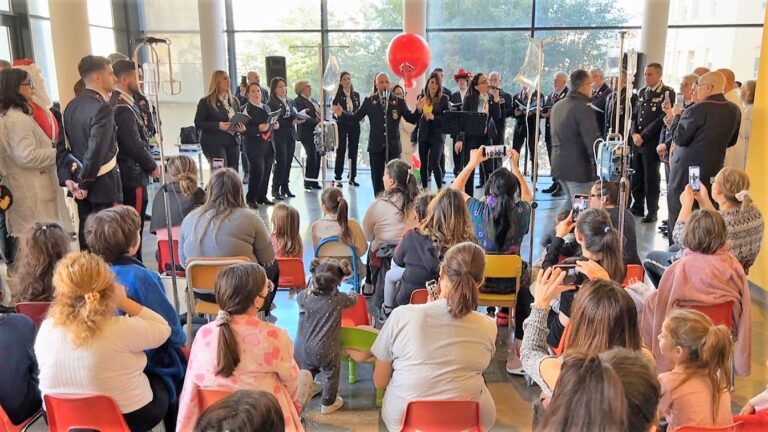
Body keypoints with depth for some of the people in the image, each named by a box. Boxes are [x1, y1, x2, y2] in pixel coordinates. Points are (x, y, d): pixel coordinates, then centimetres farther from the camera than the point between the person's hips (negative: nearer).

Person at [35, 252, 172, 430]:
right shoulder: (121, 329, -30)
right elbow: (163, 330, -12)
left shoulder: (46, 329, -15)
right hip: (130, 418, -4)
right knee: (161, 383, 28)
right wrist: (125, 302, -10)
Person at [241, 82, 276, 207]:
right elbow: (244, 129, -15)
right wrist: (259, 129, -27)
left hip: (268, 144, 7)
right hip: (254, 145, -7)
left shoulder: (266, 107, 18)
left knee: (266, 171, 7)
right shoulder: (246, 109, -5)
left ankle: (262, 196, 19)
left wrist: (275, 125, 7)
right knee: (257, 170, -11)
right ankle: (250, 198, 2)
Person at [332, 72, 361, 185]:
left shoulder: (356, 95, 9)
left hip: (354, 126, 4)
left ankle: (352, 177, 13)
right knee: (341, 150, -1)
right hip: (342, 126, -4)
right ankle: (338, 177, 6)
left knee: (353, 151, 6)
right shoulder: (338, 96, -3)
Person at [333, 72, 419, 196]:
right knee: (377, 177, 8)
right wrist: (341, 114, -12)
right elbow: (355, 117, 3)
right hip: (376, 146, 1)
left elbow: (412, 119, 1)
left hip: (393, 146, 0)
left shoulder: (399, 102, 2)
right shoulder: (369, 101, 3)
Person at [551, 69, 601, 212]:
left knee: (570, 201, 24)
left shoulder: (557, 106, 10)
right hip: (579, 167, -9)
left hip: (559, 164, 9)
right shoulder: (584, 107, -17)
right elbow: (592, 141, -20)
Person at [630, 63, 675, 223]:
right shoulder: (642, 92, 15)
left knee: (651, 178, 0)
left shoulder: (667, 92, -6)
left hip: (652, 142, -6)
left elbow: (662, 118, -12)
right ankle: (637, 207, 23)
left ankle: (652, 212, 9)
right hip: (637, 141, 6)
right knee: (636, 176, 10)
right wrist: (634, 133, -2)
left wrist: (643, 136, -13)